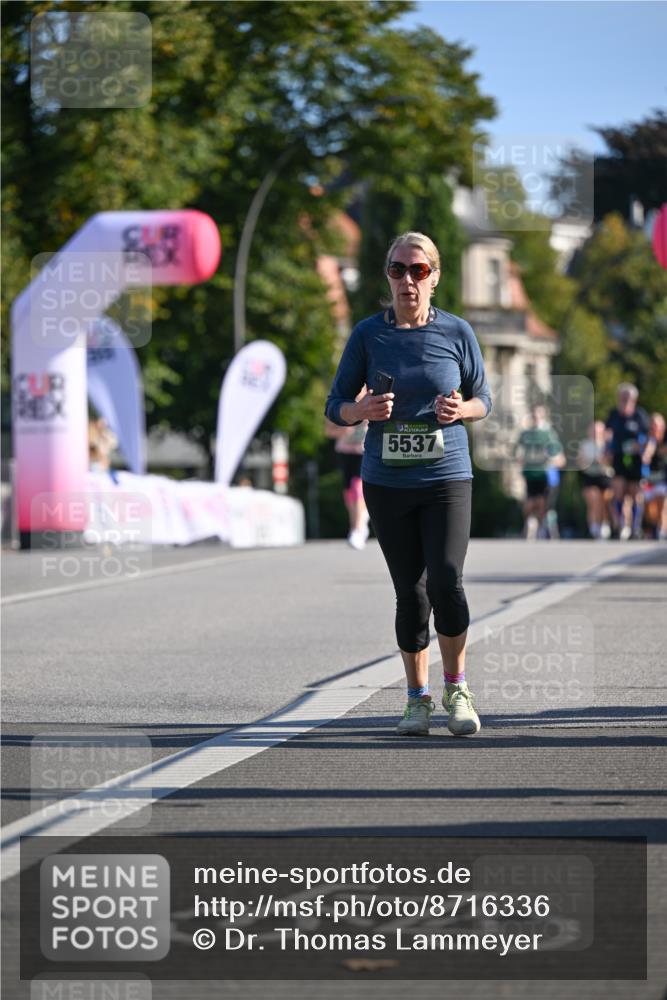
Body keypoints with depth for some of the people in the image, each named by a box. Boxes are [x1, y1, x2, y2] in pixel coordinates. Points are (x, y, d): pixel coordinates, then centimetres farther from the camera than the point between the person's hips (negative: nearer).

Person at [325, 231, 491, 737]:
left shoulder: (457, 332, 1)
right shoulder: (368, 334, 2)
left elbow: (483, 398, 11)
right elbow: (336, 406, 7)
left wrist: (462, 408, -12)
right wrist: (362, 410, -16)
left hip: (447, 479, -1)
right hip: (387, 483, 1)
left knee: (445, 581, -16)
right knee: (410, 593, 3)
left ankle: (457, 689, 3)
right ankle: (418, 698, 19)